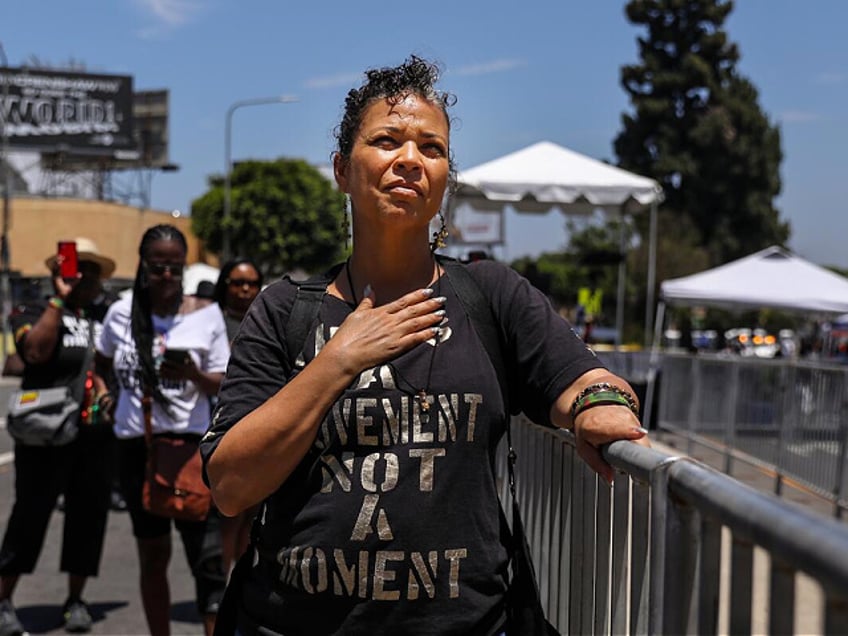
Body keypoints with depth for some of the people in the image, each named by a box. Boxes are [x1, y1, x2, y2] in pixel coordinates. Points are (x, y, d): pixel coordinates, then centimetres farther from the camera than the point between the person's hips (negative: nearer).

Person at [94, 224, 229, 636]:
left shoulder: (206, 315, -1)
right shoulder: (122, 313, 4)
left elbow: (223, 386, -1)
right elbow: (102, 363, 23)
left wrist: (193, 375, -20)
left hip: (191, 444, -2)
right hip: (136, 446, 2)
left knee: (208, 555, -10)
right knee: (153, 557, 12)